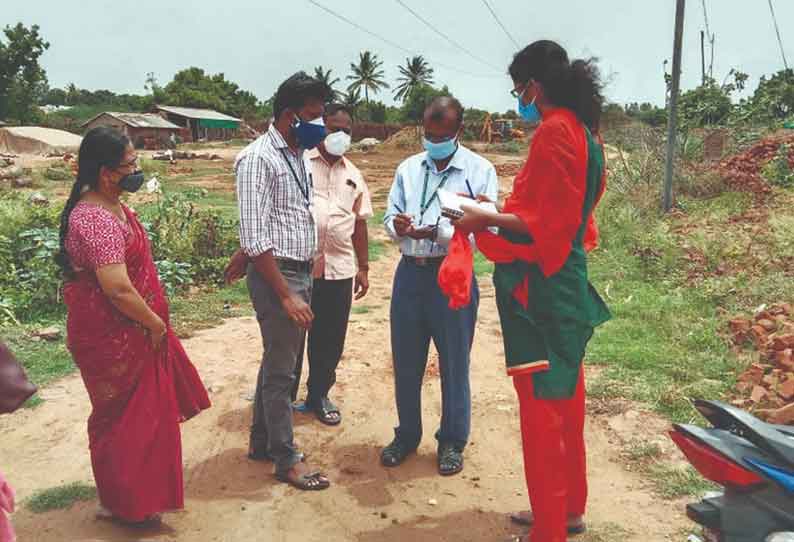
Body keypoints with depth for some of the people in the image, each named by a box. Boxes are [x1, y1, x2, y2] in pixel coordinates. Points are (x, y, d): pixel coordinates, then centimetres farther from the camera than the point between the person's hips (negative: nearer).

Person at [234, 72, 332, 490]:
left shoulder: (298, 155, 11)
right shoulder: (258, 159, -15)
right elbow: (254, 238, -20)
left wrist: (308, 273, 11)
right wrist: (286, 295, -20)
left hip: (301, 271, 9)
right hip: (276, 274, -9)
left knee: (280, 362, 18)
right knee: (281, 369, 3)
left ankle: (261, 443, 34)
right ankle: (286, 460, 18)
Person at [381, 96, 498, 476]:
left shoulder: (480, 170, -3)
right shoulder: (408, 168, 11)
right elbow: (389, 217, 11)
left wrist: (434, 231, -25)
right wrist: (397, 225, -13)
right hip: (409, 273, 4)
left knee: (454, 365, 8)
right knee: (405, 362, 13)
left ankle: (452, 442, 26)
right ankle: (407, 435, 32)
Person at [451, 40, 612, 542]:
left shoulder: (554, 131, -16)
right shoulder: (583, 131, 13)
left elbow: (547, 225, -21)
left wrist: (488, 219, -11)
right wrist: (501, 213, 16)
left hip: (542, 288, -10)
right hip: (566, 282, 10)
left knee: (541, 407, -1)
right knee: (565, 399, 18)